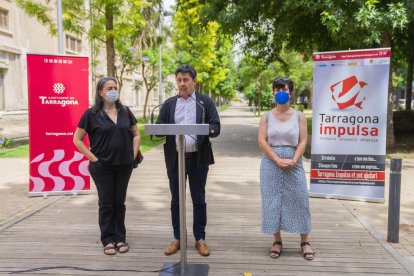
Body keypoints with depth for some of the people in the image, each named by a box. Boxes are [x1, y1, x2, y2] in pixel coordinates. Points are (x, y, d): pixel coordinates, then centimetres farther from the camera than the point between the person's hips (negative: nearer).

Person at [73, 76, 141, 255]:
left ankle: (120, 238, 23)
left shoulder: (125, 112, 6)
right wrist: (93, 158, -8)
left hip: (124, 165, 3)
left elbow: (136, 135, 13)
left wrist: (134, 154, 2)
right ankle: (108, 241, 19)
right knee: (106, 203, 7)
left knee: (119, 202, 12)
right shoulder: (92, 114, -4)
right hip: (102, 167, -3)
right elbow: (77, 139, -1)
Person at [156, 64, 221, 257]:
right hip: (175, 159, 2)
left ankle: (200, 239, 22)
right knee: (176, 201, 10)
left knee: (199, 201, 7)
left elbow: (216, 128, -3)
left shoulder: (205, 102, 3)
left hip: (198, 158, -2)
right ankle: (177, 238, 25)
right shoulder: (169, 104, 10)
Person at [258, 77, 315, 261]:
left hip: (293, 164, 0)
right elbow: (262, 141, -4)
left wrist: (293, 160, -16)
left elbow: (303, 141, -1)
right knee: (273, 201, 3)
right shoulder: (266, 116, 5)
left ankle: (305, 242, 15)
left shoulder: (299, 116, 5)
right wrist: (278, 160, -15)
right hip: (271, 164, 0)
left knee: (299, 200, 1)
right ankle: (277, 241, 16)